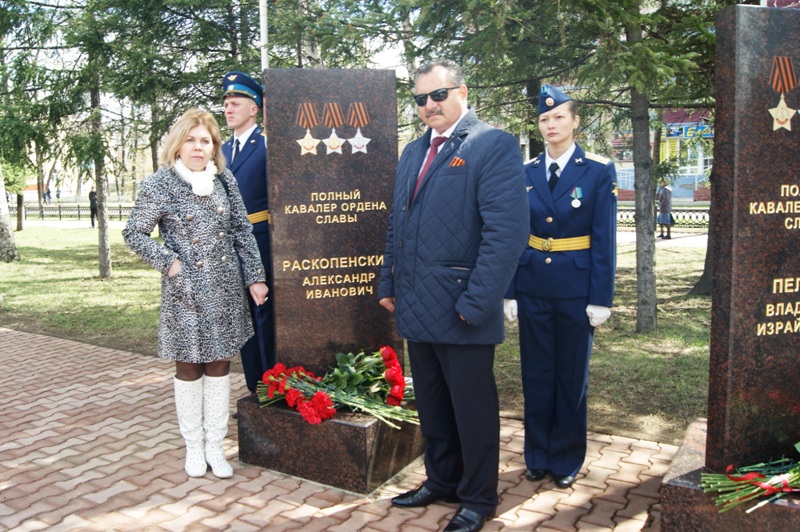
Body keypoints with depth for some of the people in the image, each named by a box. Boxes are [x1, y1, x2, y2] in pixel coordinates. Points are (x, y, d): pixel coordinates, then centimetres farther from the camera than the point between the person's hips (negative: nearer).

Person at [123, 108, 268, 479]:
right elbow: (134, 233, -2)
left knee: (219, 363, 9)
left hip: (226, 287, 3)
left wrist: (254, 277, 1)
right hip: (186, 290, -3)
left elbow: (242, 230, 5)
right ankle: (194, 446, 24)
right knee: (189, 365, 8)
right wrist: (168, 262, -12)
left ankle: (215, 445, 21)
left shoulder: (224, 180, 3)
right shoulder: (160, 185, -7)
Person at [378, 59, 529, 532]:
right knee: (432, 406, 19)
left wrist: (476, 303, -20)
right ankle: (442, 481, 39)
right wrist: (389, 284, 13)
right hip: (417, 308, 7)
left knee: (473, 410, 8)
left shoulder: (494, 146, -10)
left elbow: (507, 231, -18)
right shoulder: (413, 152, 15)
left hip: (462, 311, -7)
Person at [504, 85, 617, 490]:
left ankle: (566, 460, 25)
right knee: (536, 375, 11)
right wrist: (510, 292, 2)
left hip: (576, 288, -3)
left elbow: (604, 239, -6)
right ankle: (537, 456, 27)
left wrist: (600, 299, -9)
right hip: (533, 286, 3)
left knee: (571, 376, 9)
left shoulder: (599, 171, -3)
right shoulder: (526, 174, 6)